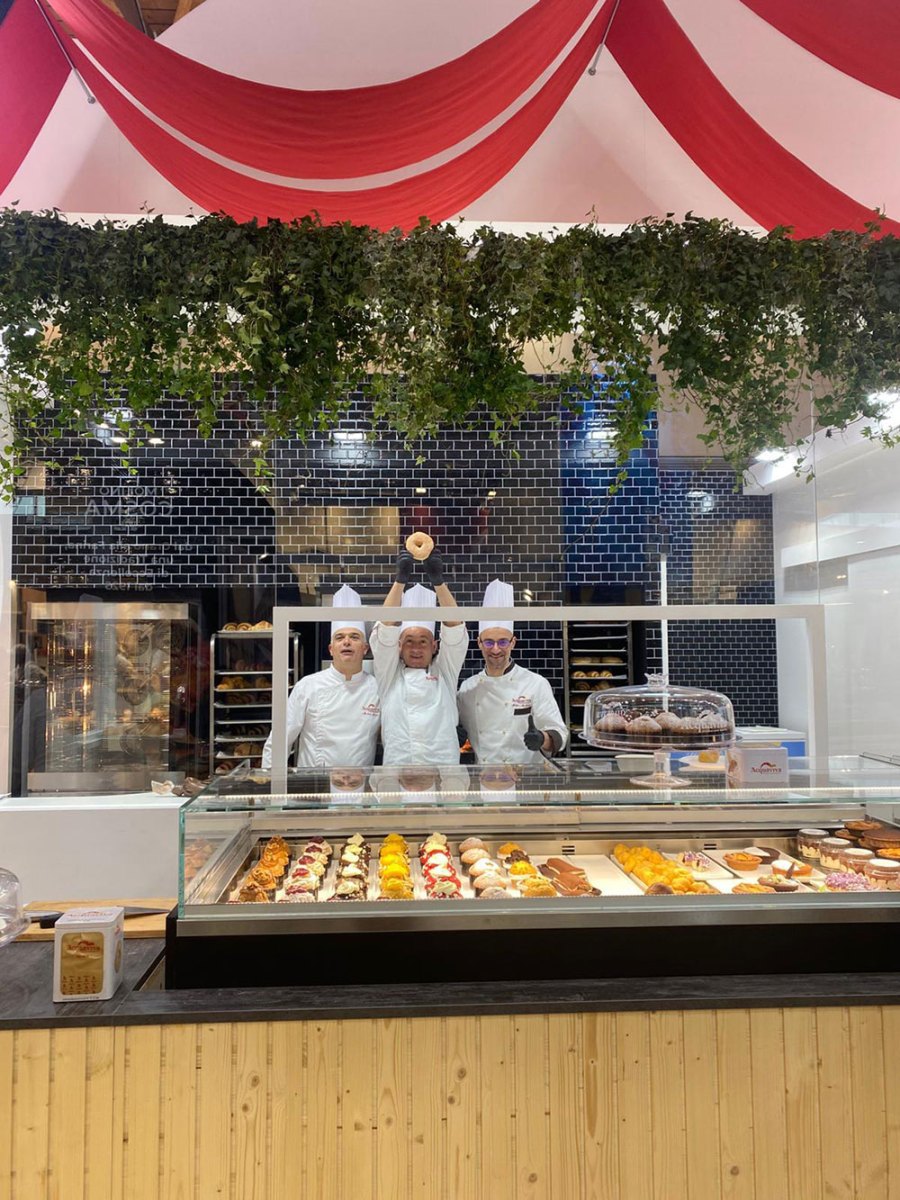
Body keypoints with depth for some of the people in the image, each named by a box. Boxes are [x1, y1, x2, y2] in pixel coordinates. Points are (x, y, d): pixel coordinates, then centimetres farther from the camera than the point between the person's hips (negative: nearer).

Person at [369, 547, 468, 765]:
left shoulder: (444, 674, 13)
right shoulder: (389, 676, 12)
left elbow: (454, 626, 2)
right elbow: (386, 628, 2)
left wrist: (438, 579, -8)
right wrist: (400, 578, -7)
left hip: (443, 764, 0)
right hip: (396, 765, 0)